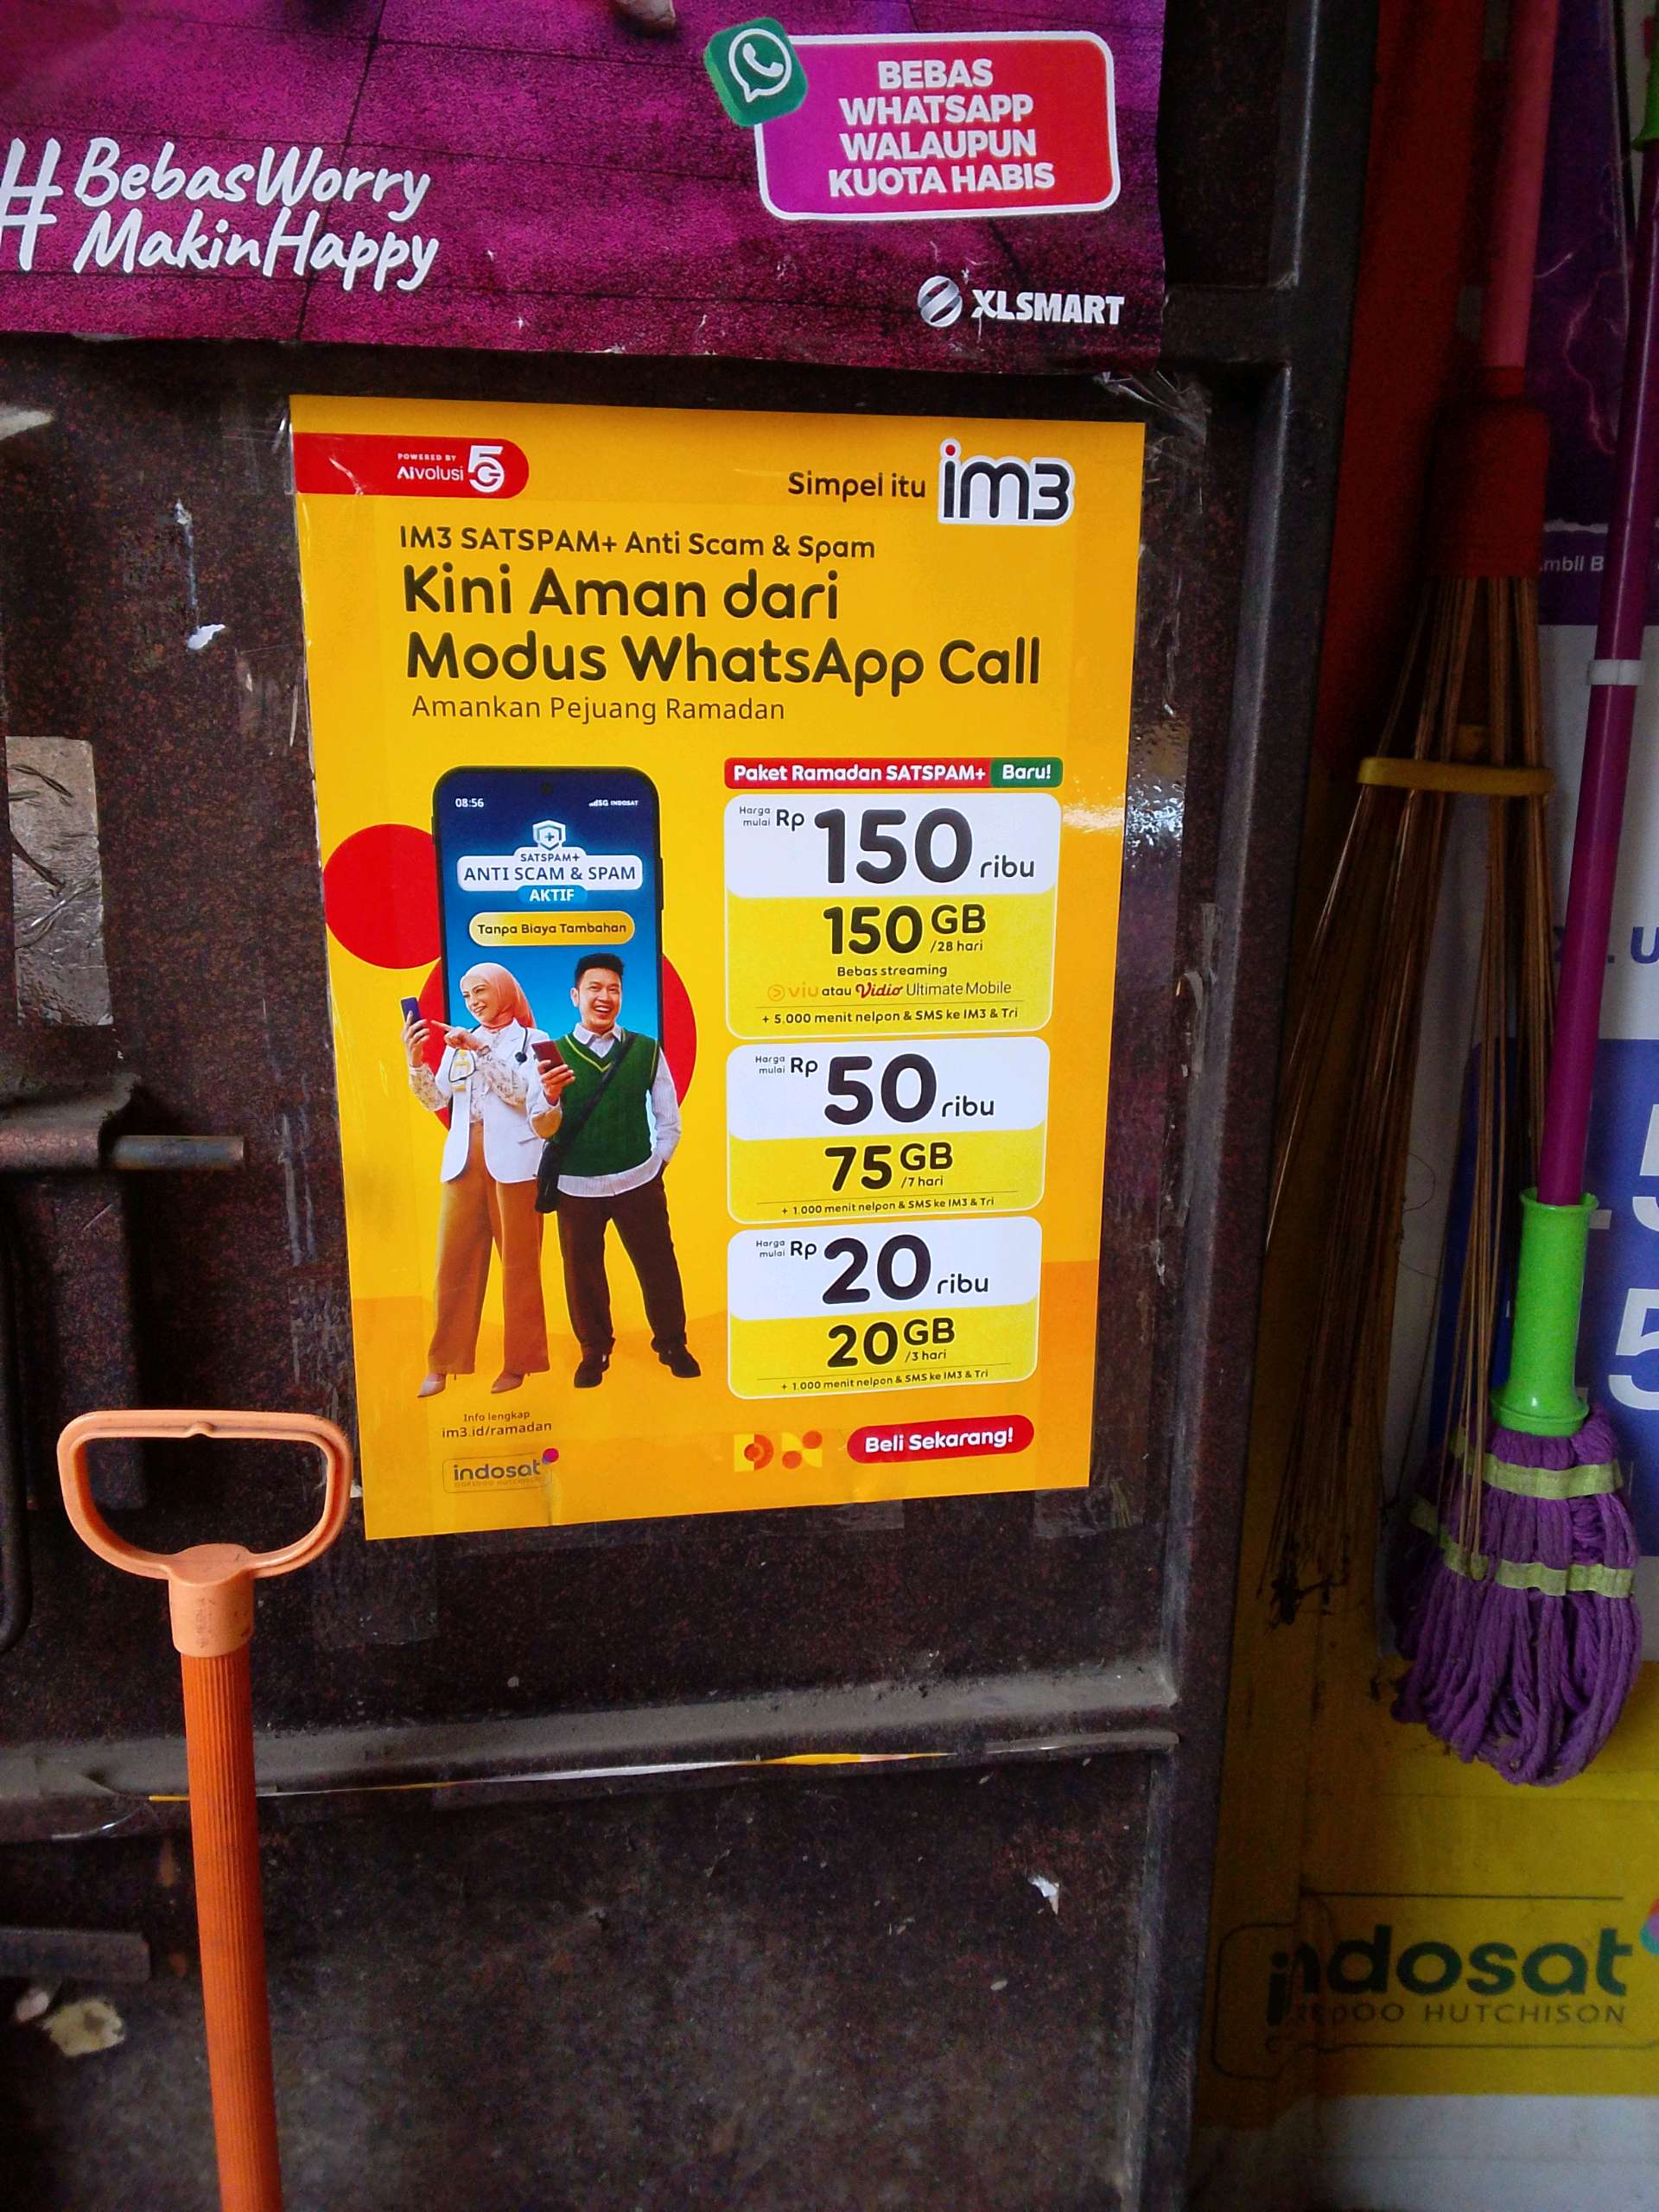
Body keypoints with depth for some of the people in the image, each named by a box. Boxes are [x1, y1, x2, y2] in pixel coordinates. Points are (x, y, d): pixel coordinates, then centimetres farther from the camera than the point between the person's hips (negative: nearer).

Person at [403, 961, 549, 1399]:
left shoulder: (532, 1040, 5)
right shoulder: (457, 1043, 17)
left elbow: (521, 1092, -9)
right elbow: (436, 1100, 9)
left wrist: (480, 1050, -14)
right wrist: (416, 1061, -7)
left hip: (513, 1160, -3)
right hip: (463, 1160, 4)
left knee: (518, 1262, 1)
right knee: (454, 1260, 0)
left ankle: (518, 1361, 10)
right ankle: (442, 1364, 7)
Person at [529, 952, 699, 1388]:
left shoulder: (646, 1051, -2)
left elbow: (669, 1119, 6)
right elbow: (542, 1128, -7)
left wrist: (657, 1164, 1)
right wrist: (550, 1098, -26)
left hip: (639, 1183, 0)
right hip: (577, 1187, 0)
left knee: (658, 1266, 9)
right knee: (582, 1271, 10)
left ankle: (672, 1344, 28)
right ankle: (594, 1351, 29)